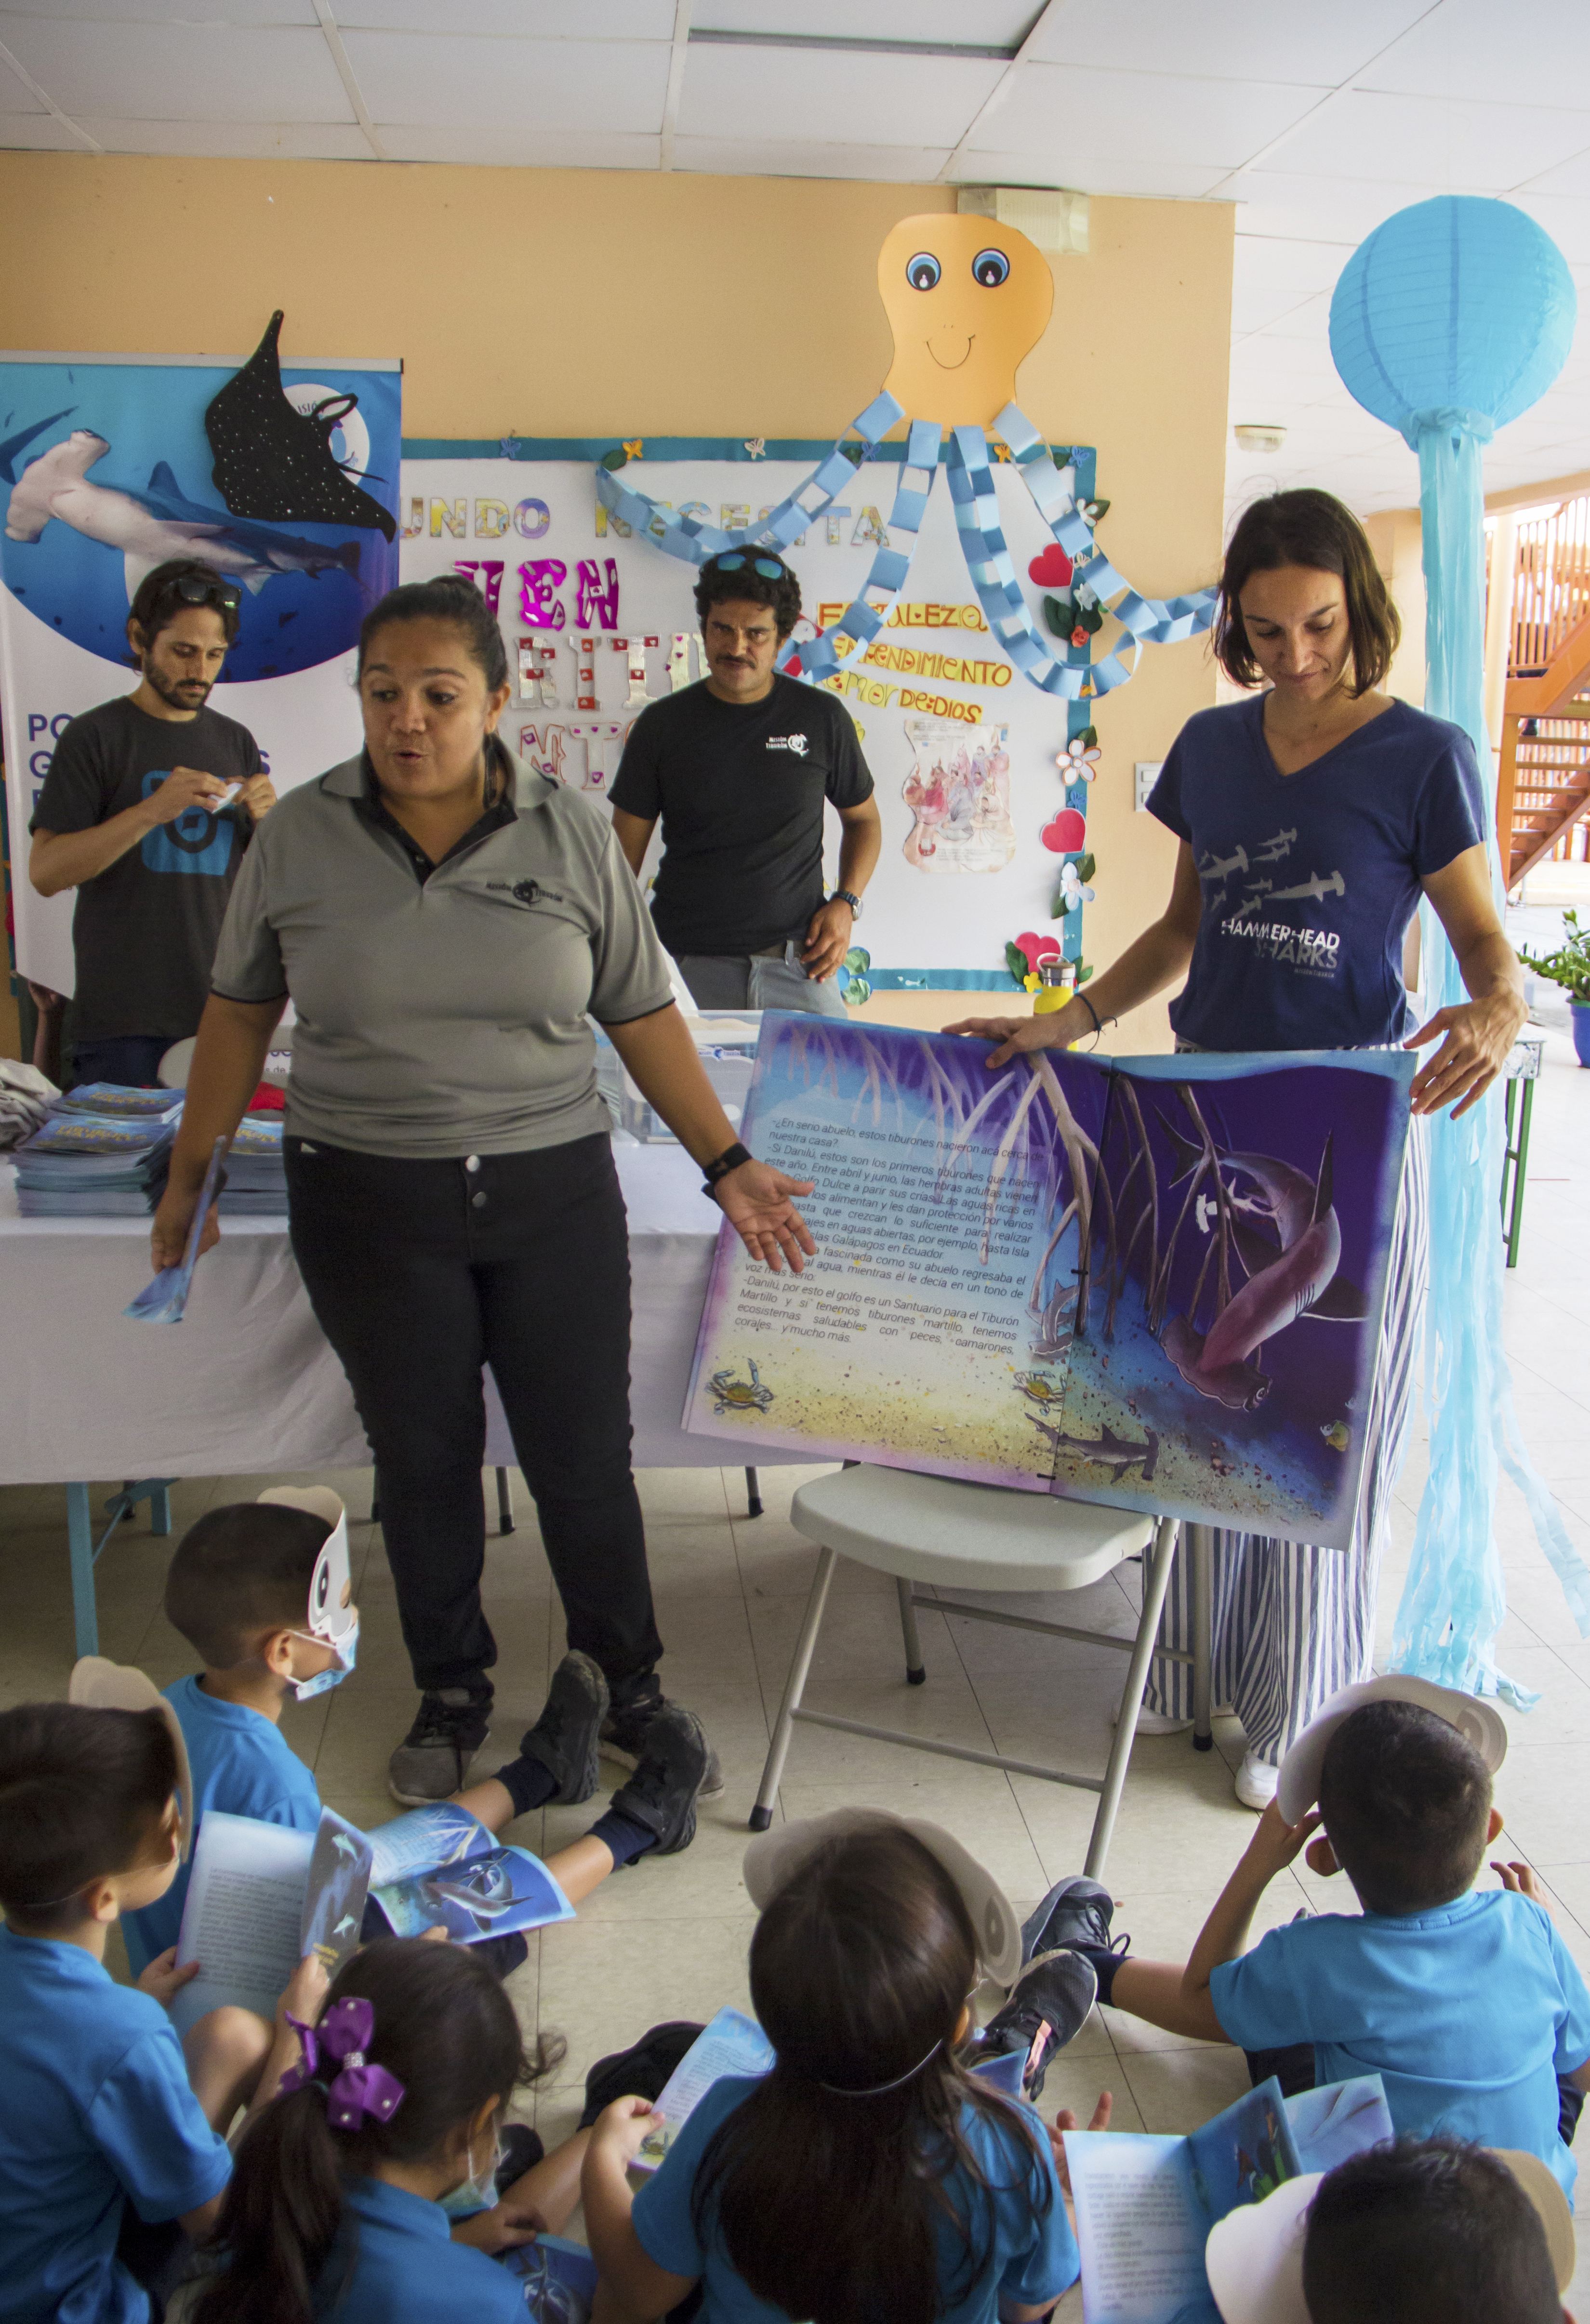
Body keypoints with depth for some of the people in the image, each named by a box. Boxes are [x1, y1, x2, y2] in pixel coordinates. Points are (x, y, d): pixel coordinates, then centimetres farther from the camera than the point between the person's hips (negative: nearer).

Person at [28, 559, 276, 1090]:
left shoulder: (236, 742, 12)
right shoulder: (95, 737, -1)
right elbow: (45, 872, -9)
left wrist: (267, 820, -7)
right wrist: (152, 811, -20)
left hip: (222, 1012, 4)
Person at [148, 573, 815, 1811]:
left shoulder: (573, 834, -2)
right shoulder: (300, 836, -1)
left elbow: (644, 1015, 2)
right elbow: (240, 1015, 8)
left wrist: (729, 1165, 0)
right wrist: (193, 1175, 8)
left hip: (553, 1195, 0)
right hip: (369, 1203, 1)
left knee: (586, 1457, 6)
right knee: (422, 1460, 12)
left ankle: (629, 1686, 29)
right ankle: (453, 1696, 34)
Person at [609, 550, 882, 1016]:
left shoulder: (822, 718, 4)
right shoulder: (662, 724, 3)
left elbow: (863, 819, 18)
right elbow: (625, 850, 7)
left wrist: (845, 902, 0)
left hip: (796, 968, 1)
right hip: (686, 967, 0)